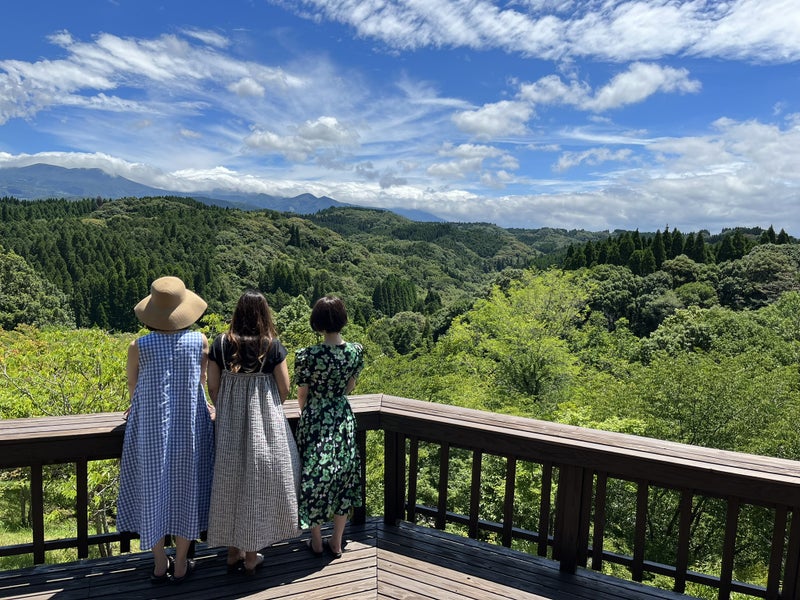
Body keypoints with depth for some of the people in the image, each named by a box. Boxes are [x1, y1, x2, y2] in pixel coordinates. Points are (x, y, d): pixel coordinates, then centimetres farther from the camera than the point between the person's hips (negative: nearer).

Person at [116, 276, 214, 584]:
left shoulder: (139, 346, -11)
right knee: (185, 489, 15)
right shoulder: (200, 341, -10)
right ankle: (181, 564, 28)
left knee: (154, 490, 16)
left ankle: (160, 565, 30)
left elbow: (132, 385, 6)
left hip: (150, 428, 0)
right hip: (189, 428, 0)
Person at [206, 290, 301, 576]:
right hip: (265, 422, -2)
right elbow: (284, 388, -6)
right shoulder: (272, 344, -10)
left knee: (231, 481, 14)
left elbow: (212, 386, -1)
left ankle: (233, 553, 27)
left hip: (229, 424, 2)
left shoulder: (221, 343, -5)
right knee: (258, 483, 9)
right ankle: (251, 557, 21)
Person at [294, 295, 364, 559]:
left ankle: (316, 542, 30)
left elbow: (302, 395, -7)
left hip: (315, 421, -3)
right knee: (343, 476, 17)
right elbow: (350, 387, 4)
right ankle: (336, 543, 30)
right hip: (343, 418, 3)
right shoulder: (356, 351, -11)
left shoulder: (307, 355, -21)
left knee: (314, 477, 14)